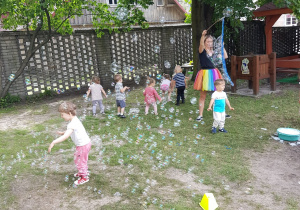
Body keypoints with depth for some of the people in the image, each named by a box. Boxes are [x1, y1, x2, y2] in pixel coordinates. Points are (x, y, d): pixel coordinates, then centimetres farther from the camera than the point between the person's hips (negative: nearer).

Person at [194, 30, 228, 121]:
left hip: (213, 73, 4)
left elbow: (225, 56, 11)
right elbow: (201, 44, -25)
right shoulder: (202, 50, -2)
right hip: (205, 73, -4)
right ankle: (200, 115, 11)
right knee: (202, 95, 2)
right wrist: (203, 35, -43)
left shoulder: (213, 52, 11)